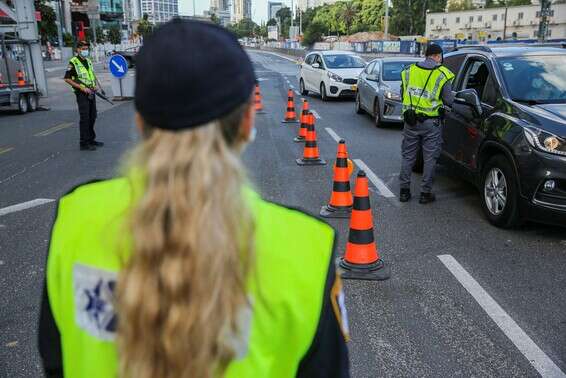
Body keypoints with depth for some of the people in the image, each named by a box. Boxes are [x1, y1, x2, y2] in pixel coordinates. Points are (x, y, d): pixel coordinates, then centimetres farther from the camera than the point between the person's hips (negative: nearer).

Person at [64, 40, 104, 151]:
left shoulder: (88, 61, 14)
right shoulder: (73, 62, -8)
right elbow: (67, 79, -10)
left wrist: (98, 85, 7)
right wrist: (82, 88, -18)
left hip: (91, 93, 7)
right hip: (82, 94, -7)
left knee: (92, 117, 13)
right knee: (84, 118, -8)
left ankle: (91, 139, 25)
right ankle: (84, 143, -3)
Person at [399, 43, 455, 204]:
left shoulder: (409, 70, 5)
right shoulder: (442, 74, -5)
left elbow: (402, 93, 11)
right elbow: (449, 100, -2)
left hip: (411, 121, 3)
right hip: (431, 123, -3)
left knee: (408, 156, 13)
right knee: (430, 158, 7)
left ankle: (404, 190, 16)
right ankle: (426, 193, 11)